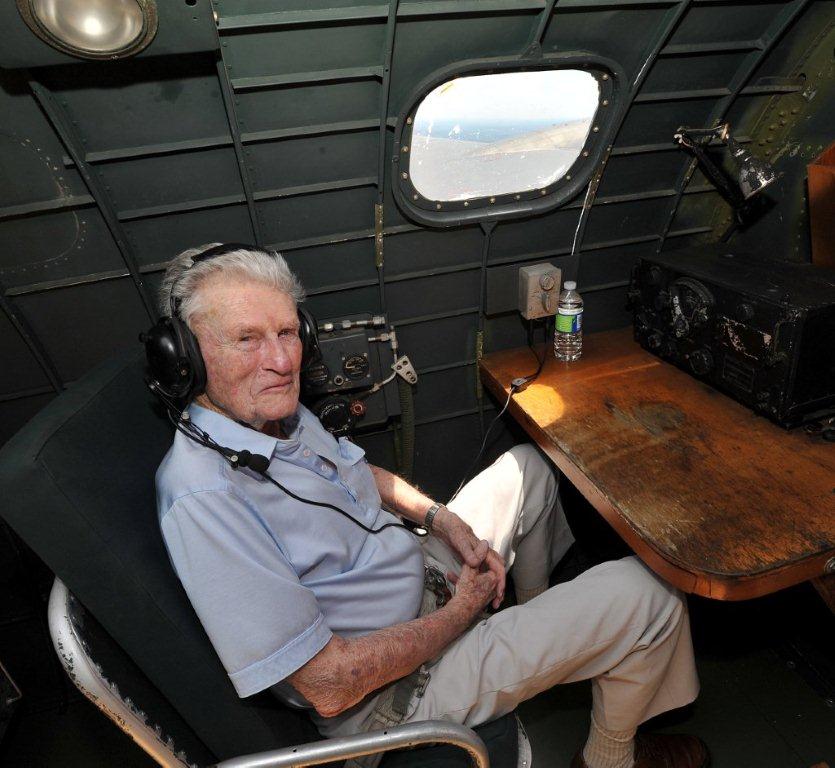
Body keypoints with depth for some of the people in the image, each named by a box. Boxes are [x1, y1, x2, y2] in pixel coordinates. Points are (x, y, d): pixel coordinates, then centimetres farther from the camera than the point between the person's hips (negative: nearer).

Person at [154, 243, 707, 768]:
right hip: (392, 694, -8)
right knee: (644, 592, -11)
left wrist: (443, 519, -1)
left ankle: (538, 622, 42)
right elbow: (330, 686, -29)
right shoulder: (203, 499, -31)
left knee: (527, 466, 22)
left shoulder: (280, 412, -4)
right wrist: (461, 613, -16)